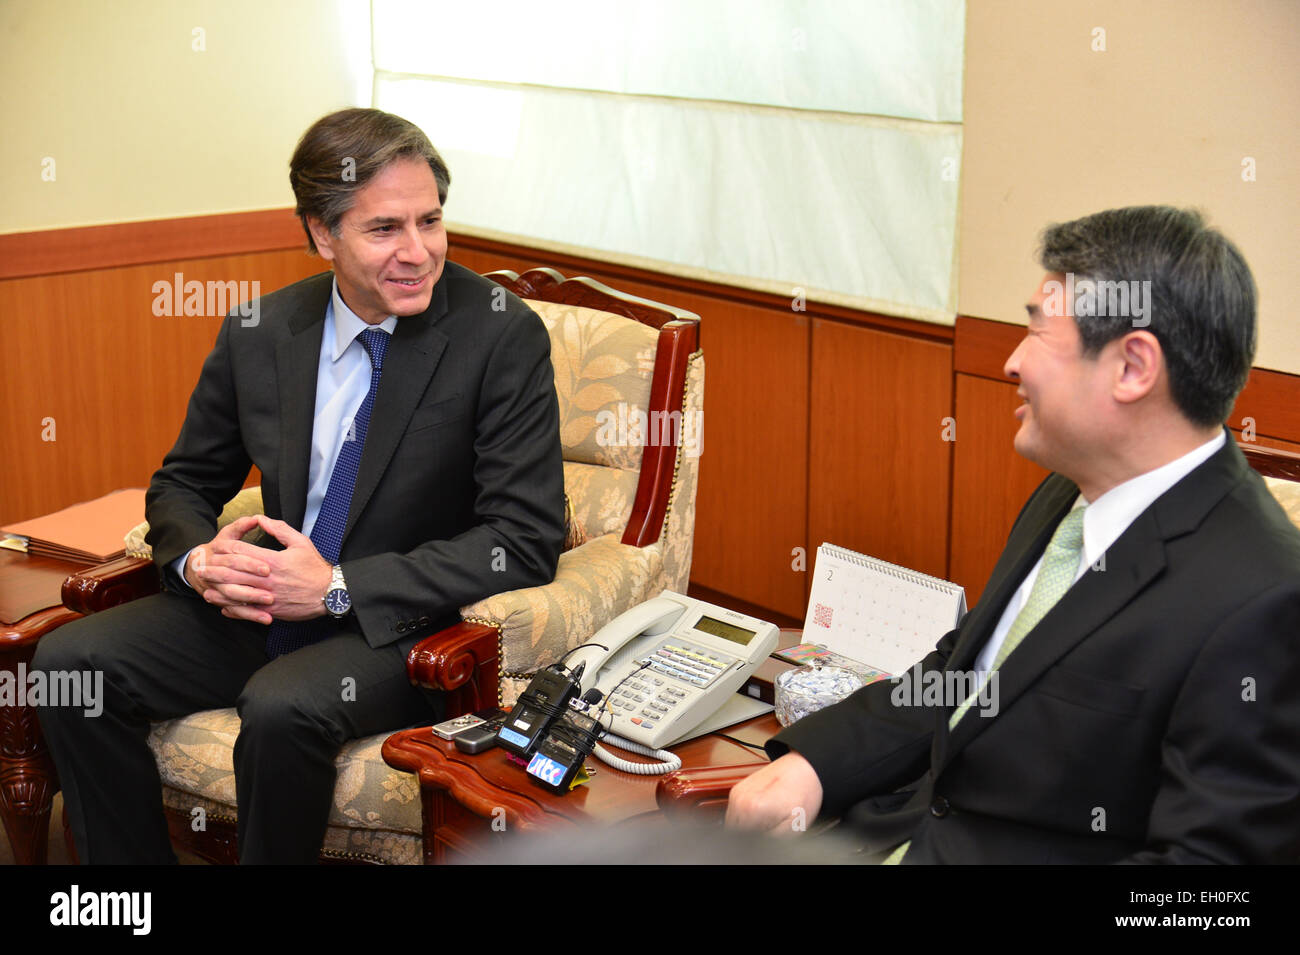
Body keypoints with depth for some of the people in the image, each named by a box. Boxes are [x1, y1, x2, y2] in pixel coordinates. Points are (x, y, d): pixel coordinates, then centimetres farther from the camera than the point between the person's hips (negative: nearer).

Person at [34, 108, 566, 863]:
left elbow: (527, 542, -16)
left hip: (411, 630, -5)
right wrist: (198, 560, -11)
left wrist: (338, 587, -21)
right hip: (262, 609, 6)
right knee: (70, 664, -9)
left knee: (282, 708, -34)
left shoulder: (503, 334, -13)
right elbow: (184, 484, 15)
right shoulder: (259, 334, 1)